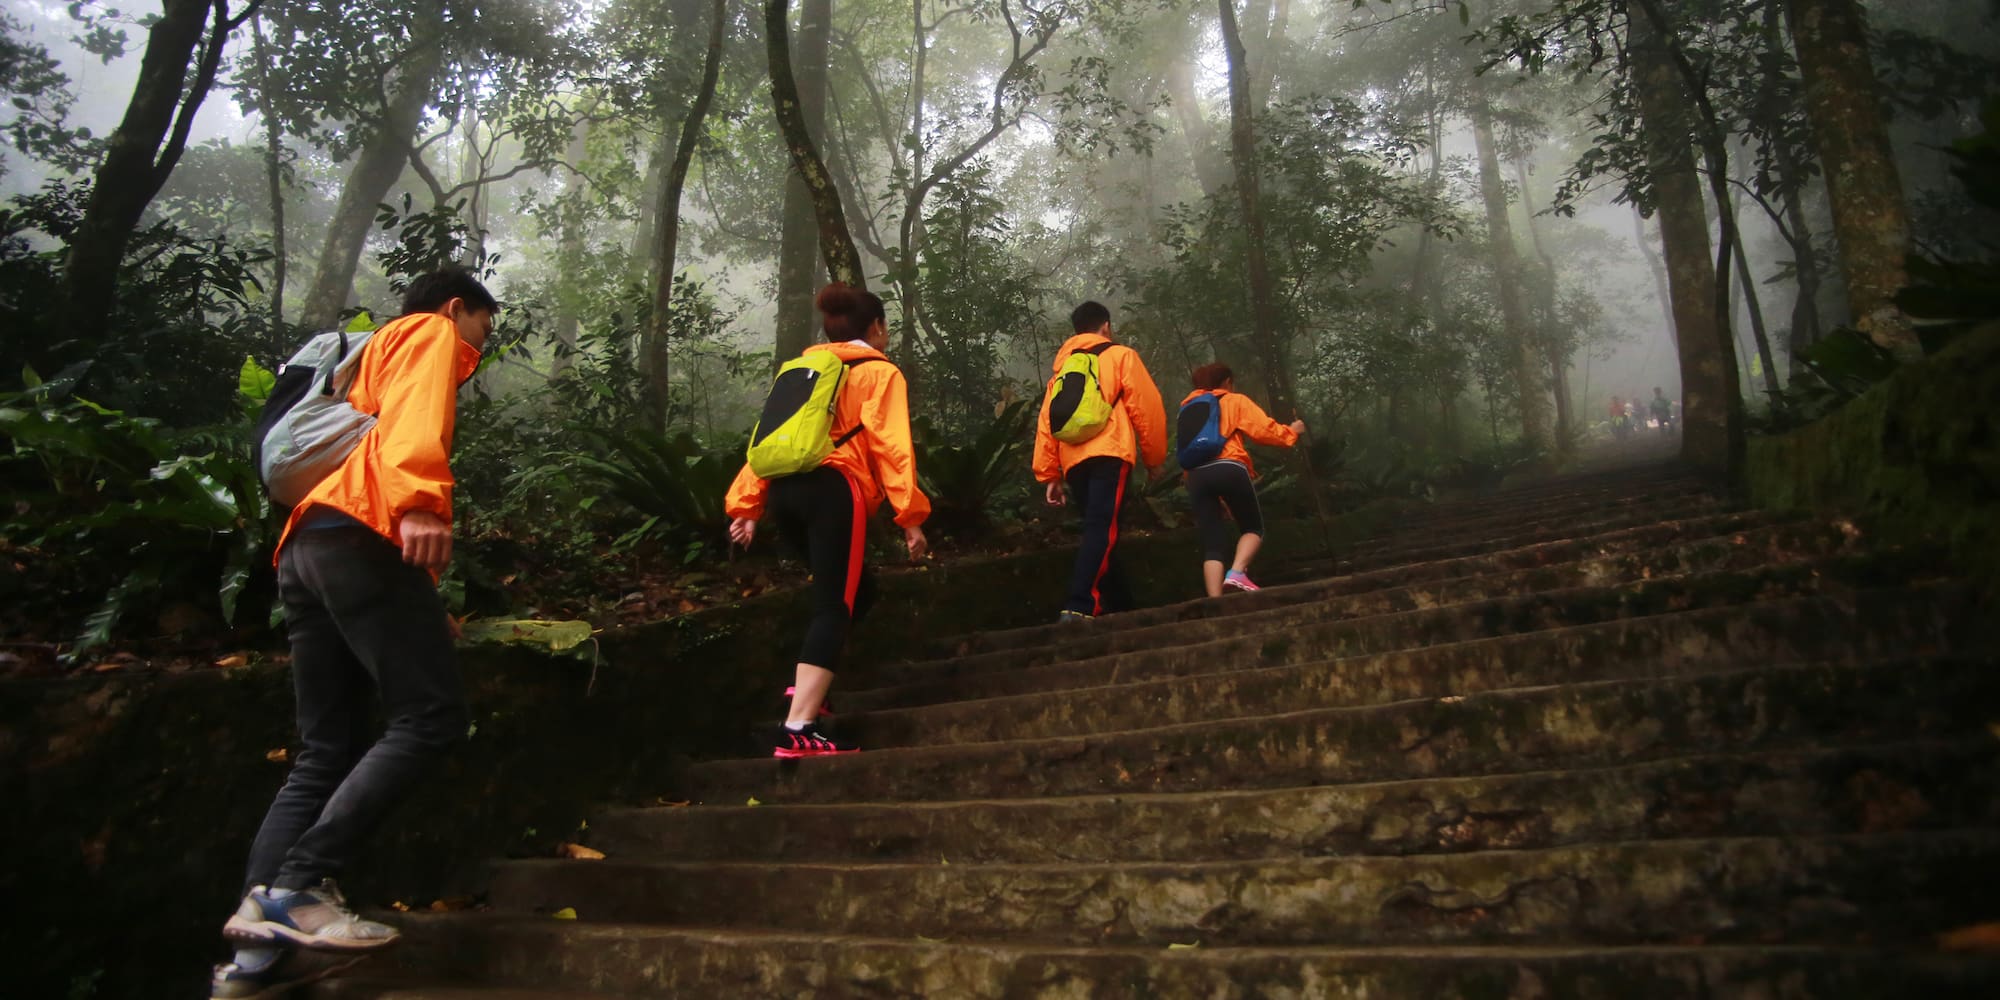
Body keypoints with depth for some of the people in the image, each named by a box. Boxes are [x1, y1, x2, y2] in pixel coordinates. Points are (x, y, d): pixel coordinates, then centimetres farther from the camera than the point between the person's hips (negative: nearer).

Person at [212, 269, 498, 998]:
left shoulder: (379, 360, 38)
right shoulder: (429, 334, 11)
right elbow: (416, 416, -12)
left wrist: (424, 605, 32)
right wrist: (421, 500, -31)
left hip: (303, 551, 10)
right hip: (358, 532, -10)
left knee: (325, 755, 6)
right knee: (432, 718, -12)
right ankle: (297, 886, -17)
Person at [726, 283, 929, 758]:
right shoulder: (880, 372, 8)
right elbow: (890, 444, -5)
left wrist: (747, 504, 16)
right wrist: (910, 515, -9)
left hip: (785, 489, 7)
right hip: (833, 489, -7)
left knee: (855, 589, 23)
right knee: (834, 607, -8)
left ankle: (806, 684, 15)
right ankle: (798, 730, -18)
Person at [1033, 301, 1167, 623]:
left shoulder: (1063, 366, 25)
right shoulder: (1120, 355, 12)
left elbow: (1047, 421, 16)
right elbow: (1146, 408, 4)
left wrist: (1049, 475, 15)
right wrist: (1154, 458, 13)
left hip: (1074, 461, 5)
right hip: (1108, 454, -5)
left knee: (1098, 531, 15)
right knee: (1102, 531, -15)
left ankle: (1118, 604, 18)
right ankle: (1078, 607, -30)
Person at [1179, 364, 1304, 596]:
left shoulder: (1188, 408, 28)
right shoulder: (1235, 401, 14)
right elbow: (1263, 429, 4)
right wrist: (1290, 432, 21)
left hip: (1196, 475, 4)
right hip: (1229, 469, -4)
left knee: (1212, 543, 2)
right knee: (1253, 527, 13)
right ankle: (1237, 572, -14)